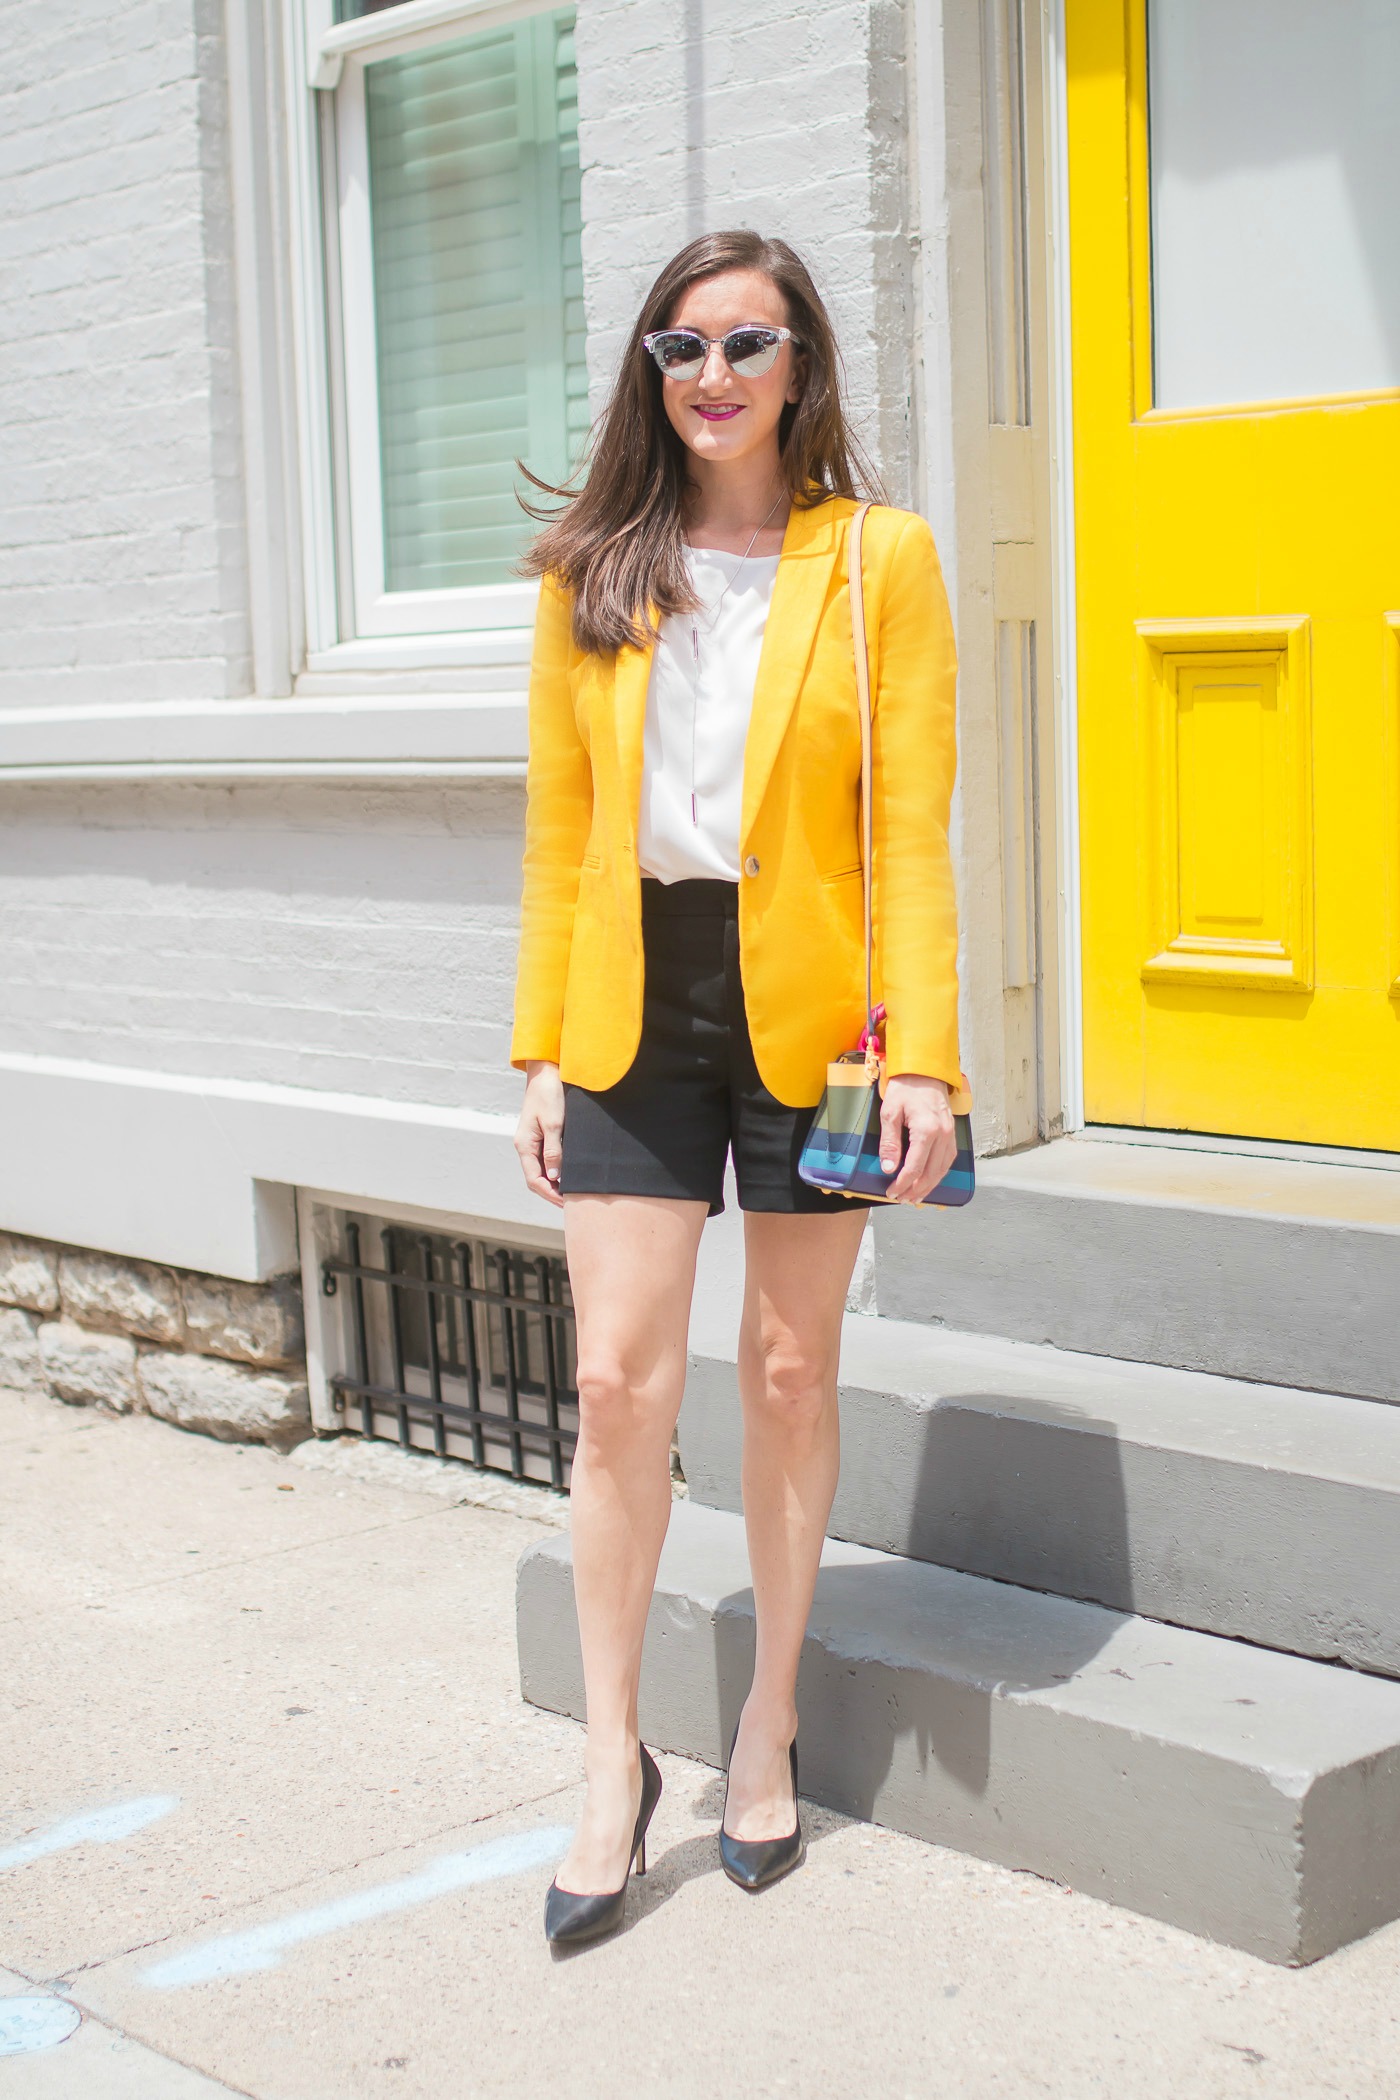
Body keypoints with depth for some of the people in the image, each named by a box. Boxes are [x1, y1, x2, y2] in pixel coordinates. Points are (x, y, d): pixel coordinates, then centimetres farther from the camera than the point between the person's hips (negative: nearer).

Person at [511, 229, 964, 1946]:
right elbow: (557, 827, 7)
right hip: (633, 1006, 2)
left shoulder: (878, 559, -1)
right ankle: (614, 1756, 13)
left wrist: (922, 1052, -11)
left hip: (801, 1006, -1)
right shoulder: (591, 572, 6)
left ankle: (769, 1721, 26)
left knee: (789, 1369, 8)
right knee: (619, 1378, -2)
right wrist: (542, 1051, 3)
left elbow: (911, 827, -4)